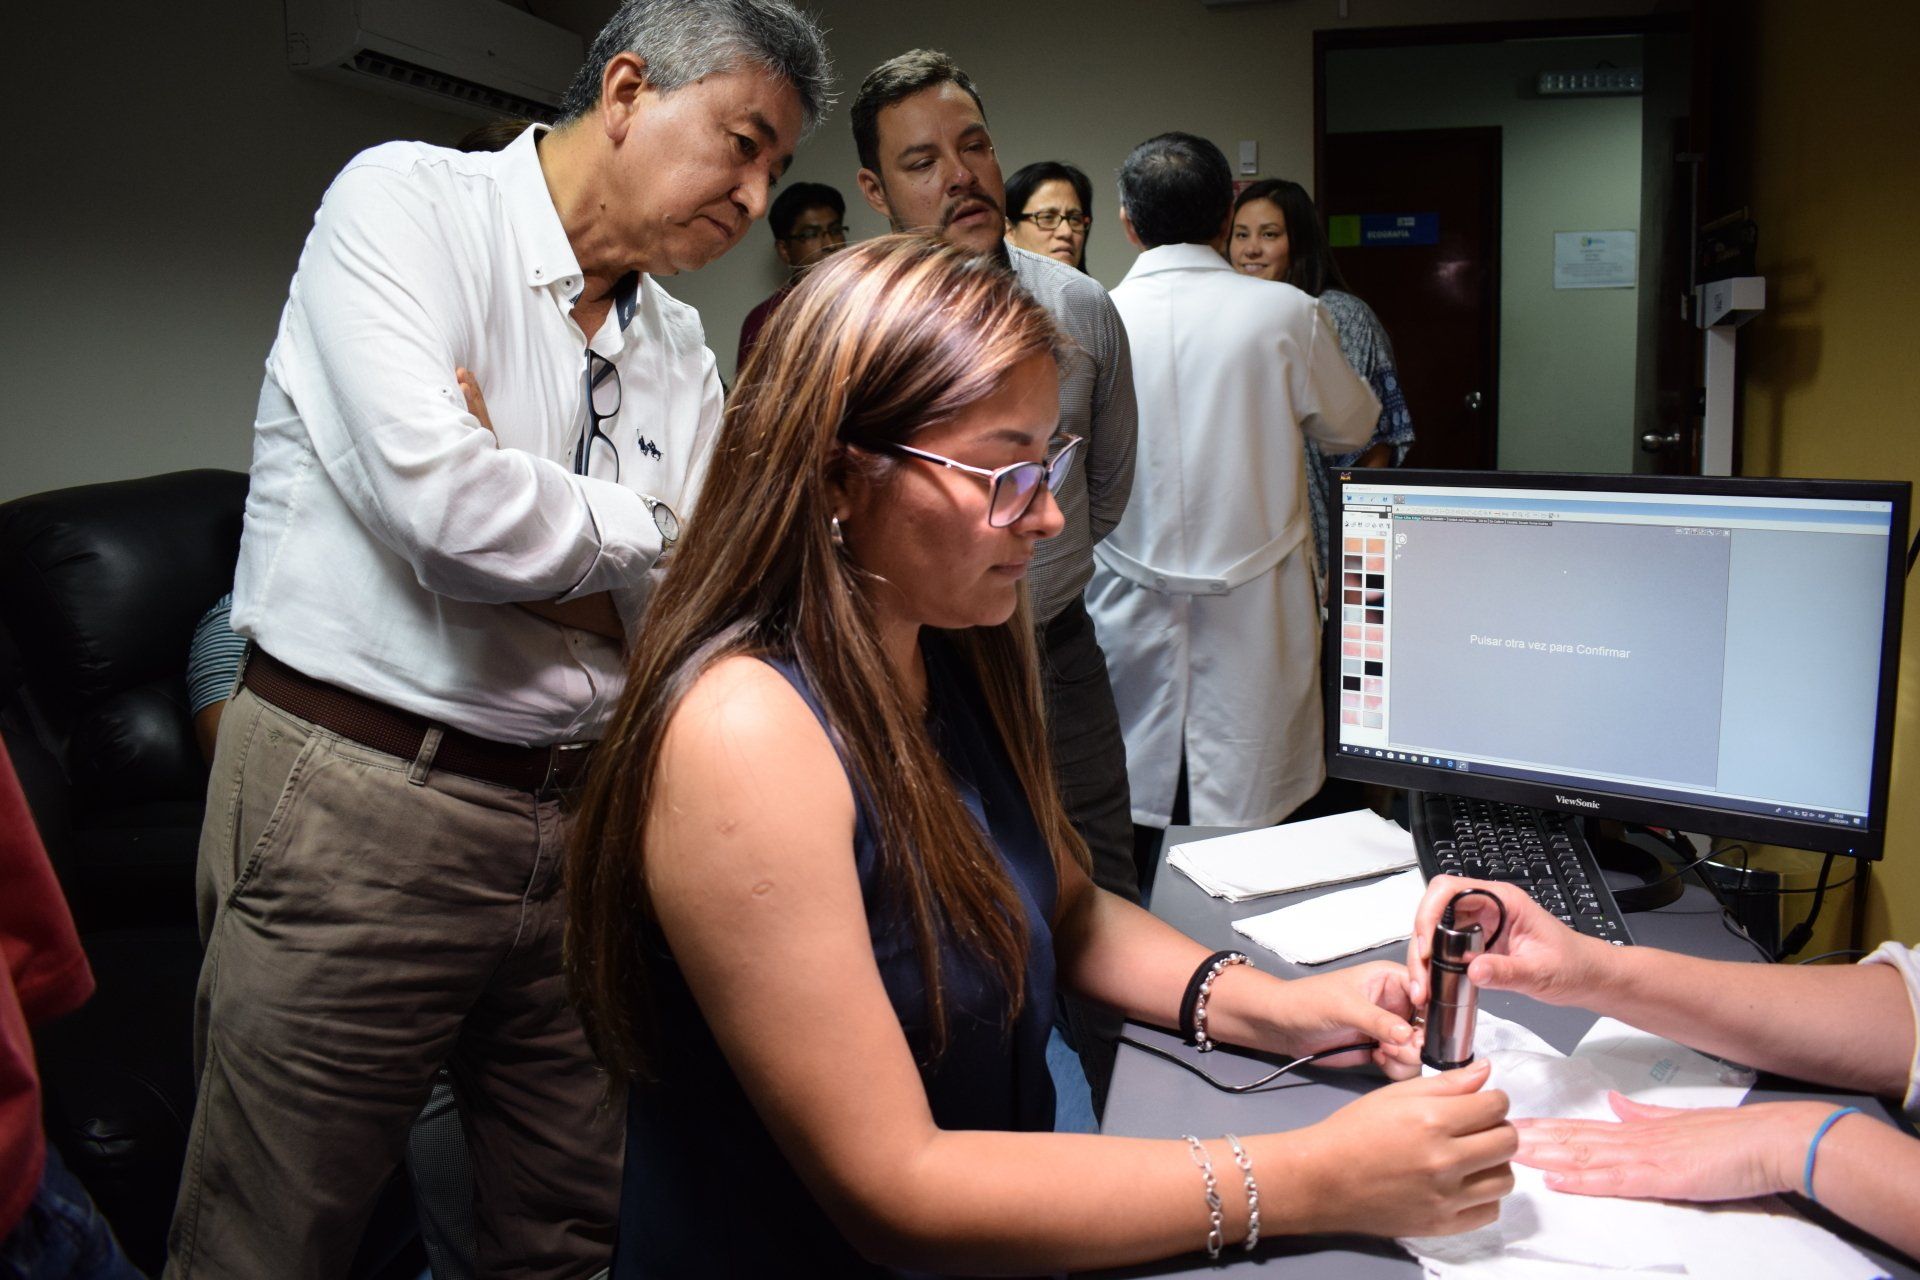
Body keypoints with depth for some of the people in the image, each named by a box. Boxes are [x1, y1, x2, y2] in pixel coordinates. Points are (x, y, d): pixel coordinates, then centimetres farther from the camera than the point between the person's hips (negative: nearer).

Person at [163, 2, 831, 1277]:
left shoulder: (679, 346, 10)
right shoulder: (406, 199, -7)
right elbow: (440, 500, -24)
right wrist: (656, 531, -8)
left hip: (584, 815, 6)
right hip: (359, 804, -5)